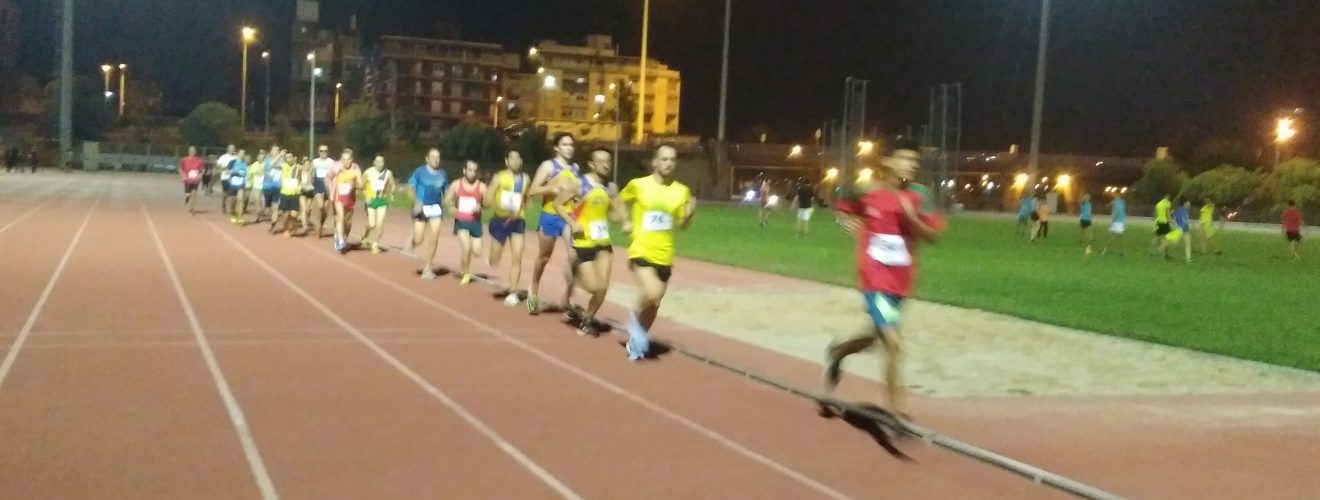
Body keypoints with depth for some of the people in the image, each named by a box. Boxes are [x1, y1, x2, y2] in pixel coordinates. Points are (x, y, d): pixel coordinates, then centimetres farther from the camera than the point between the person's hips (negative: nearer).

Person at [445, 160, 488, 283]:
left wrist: (480, 207, -23)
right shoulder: (456, 185, -2)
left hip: (475, 222, 1)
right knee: (466, 248, -18)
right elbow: (446, 202, 6)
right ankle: (466, 273, 3)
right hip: (461, 221, -1)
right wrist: (453, 210, -14)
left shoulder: (481, 187, -4)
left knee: (477, 252, -1)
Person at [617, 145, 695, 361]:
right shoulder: (638, 185, -6)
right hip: (641, 252, -4)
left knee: (654, 304, 13)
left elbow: (681, 226, 9)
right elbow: (619, 201, 14)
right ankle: (636, 317, 6)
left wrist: (689, 214, -11)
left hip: (665, 256, 4)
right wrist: (625, 223, 1)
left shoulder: (682, 191, 1)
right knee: (652, 294, -26)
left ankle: (637, 339, 35)